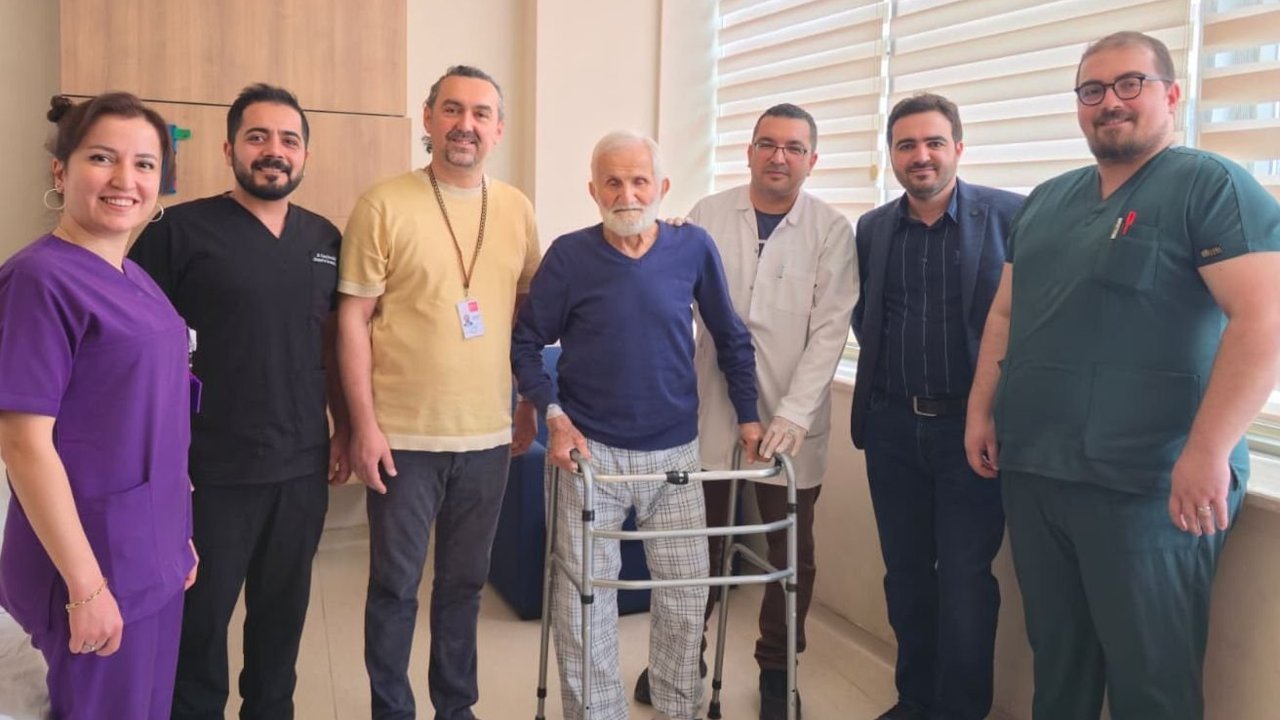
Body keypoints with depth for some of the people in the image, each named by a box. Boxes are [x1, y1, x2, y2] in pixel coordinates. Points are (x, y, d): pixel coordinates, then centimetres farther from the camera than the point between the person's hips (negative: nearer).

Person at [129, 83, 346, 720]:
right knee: (200, 615, 11)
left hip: (302, 465, 4)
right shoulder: (179, 231, -8)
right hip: (210, 469, -4)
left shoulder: (324, 239, 7)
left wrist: (343, 430, 11)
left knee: (283, 610, 17)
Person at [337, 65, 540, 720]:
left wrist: (529, 405, 12)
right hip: (404, 435, -3)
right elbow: (353, 320, -7)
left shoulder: (516, 209, 5)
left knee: (465, 582, 16)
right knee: (395, 585, 8)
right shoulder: (384, 205, -7)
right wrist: (364, 425, -11)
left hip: (488, 435, 4)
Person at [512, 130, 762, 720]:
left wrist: (747, 415, 5)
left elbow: (730, 337, 8)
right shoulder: (569, 256, -7)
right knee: (581, 598, 3)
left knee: (687, 592, 10)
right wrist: (554, 415, -12)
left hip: (675, 451, 2)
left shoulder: (693, 248, -2)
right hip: (589, 450, -2)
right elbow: (526, 343, -1)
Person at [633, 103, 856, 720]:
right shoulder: (706, 216, 2)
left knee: (791, 552, 11)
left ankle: (776, 668, 30)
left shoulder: (832, 231, -2)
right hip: (710, 413, 1)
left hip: (791, 422, 0)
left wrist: (793, 415, -17)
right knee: (699, 543, 12)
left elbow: (829, 331, -7)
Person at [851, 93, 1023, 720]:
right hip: (892, 427, 4)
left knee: (964, 582, 1)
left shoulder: (1010, 215, -7)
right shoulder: (872, 227, 7)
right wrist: (886, 368, 9)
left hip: (972, 426, -4)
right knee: (905, 575, 13)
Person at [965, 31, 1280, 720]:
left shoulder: (1212, 186, -7)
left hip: (1147, 482, -6)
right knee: (1055, 654, 18)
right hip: (1029, 470, 6)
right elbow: (1006, 312, 19)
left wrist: (1207, 452, -25)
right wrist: (981, 408, 9)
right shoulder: (1047, 200, 15)